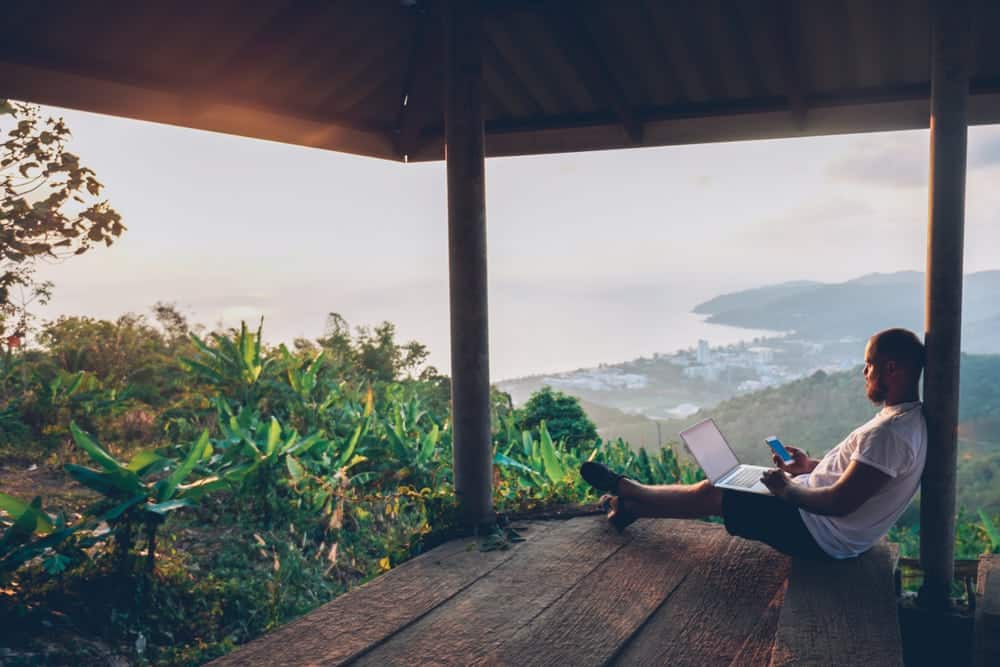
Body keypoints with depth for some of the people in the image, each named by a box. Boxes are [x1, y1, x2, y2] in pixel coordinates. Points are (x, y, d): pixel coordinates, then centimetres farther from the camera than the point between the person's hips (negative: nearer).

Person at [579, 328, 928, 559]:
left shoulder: (890, 433, -30)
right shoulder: (907, 417, 5)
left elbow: (840, 502, -31)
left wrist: (788, 490, -17)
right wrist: (810, 466, 10)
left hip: (821, 535, -9)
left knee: (707, 494, 0)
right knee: (717, 485, 14)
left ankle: (623, 489, 22)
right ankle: (630, 504, 26)